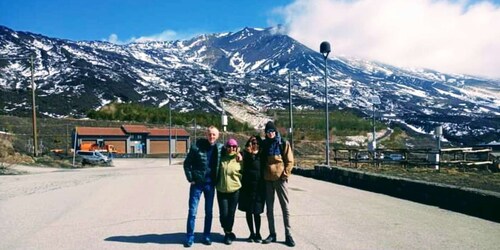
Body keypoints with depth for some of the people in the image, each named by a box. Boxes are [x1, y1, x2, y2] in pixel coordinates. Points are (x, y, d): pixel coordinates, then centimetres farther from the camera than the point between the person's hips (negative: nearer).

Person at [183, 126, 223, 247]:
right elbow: (187, 163, -3)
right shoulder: (196, 146, -9)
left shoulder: (220, 148, -2)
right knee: (192, 211, 3)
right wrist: (190, 179, -6)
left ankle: (206, 236, 25)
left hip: (210, 184, 3)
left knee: (209, 212, 12)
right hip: (197, 183, -2)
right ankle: (190, 237, 14)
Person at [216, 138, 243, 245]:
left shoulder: (239, 159, -1)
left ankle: (228, 233, 27)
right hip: (221, 191, 1)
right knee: (223, 214, -3)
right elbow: (217, 172, 12)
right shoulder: (222, 158, 3)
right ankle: (228, 233, 23)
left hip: (234, 190, -1)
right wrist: (217, 183, 7)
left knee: (231, 213, 6)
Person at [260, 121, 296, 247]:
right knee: (269, 207, 9)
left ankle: (288, 234, 9)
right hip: (267, 180, 3)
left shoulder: (283, 143, -2)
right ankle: (272, 234, 19)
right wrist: (262, 175, 3)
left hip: (280, 179, -3)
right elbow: (261, 161, 13)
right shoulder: (263, 145, 7)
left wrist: (285, 174, -12)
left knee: (285, 207, 2)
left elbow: (289, 161, -3)